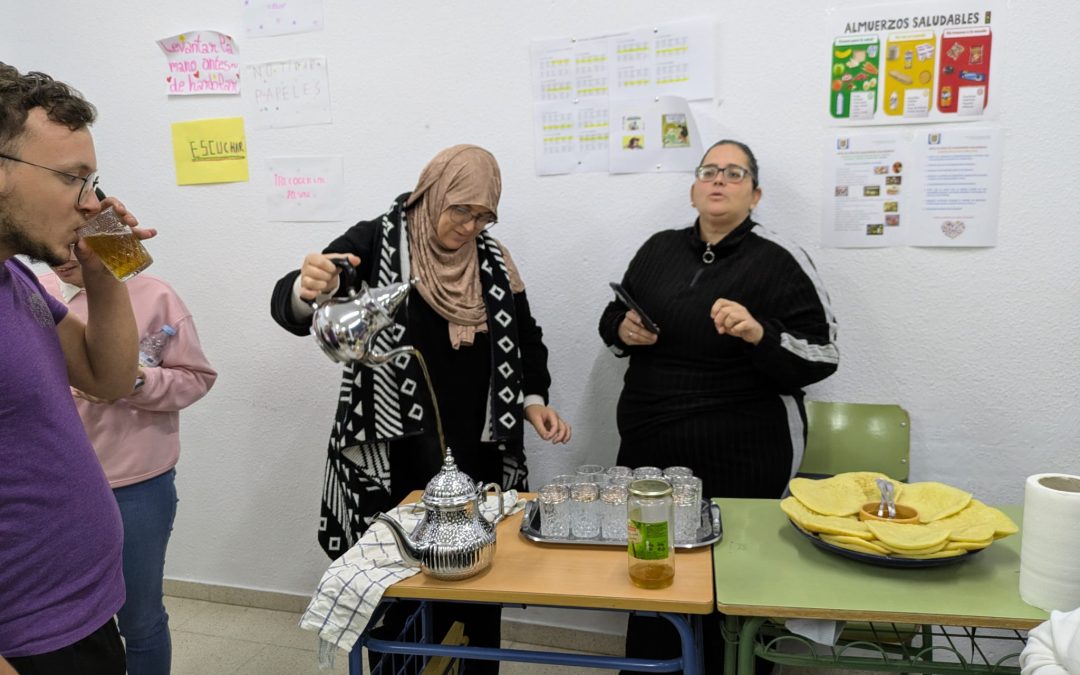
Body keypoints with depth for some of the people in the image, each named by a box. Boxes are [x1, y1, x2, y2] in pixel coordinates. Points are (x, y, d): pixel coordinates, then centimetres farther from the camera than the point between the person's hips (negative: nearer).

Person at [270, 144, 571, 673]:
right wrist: (306, 290, -39)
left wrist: (533, 401, 1)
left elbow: (523, 337, 16)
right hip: (397, 461, -4)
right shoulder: (375, 243, -7)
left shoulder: (492, 259, 6)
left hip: (479, 455, 4)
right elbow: (290, 308, -16)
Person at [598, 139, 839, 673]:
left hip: (739, 458, -4)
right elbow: (611, 319, 19)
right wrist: (621, 330, -4)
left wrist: (759, 334, -26)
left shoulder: (779, 261, -7)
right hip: (647, 448, 5)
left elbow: (821, 358, -9)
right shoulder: (658, 249, 8)